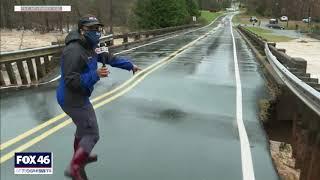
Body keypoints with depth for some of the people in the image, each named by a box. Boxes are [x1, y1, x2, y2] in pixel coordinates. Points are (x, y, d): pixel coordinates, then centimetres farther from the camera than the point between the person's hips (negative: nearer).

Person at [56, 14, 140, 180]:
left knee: (83, 127, 28)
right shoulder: (74, 51, -25)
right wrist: (95, 75, -35)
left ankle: (80, 157, 48)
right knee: (91, 134, -1)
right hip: (73, 100, -10)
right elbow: (71, 81, -29)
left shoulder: (89, 47, 5)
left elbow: (108, 58, 12)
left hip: (76, 97, 10)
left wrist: (130, 65, 13)